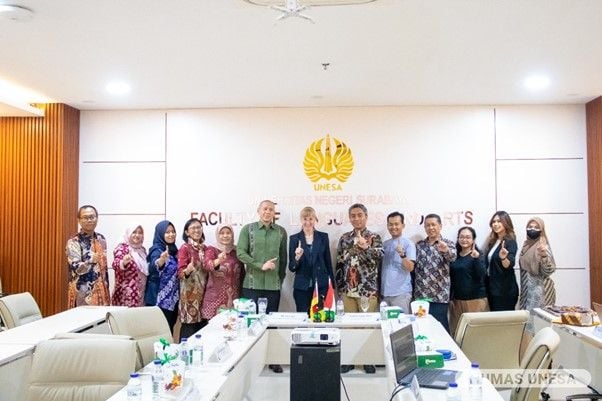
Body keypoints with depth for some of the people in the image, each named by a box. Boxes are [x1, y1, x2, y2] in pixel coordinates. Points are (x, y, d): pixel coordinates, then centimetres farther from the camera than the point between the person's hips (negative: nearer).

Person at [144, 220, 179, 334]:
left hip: (173, 298, 8)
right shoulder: (157, 250, -13)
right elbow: (153, 268, -36)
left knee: (170, 328, 13)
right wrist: (161, 260, -55)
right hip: (160, 299, -8)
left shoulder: (173, 249, 10)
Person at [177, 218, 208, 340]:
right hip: (190, 292, -6)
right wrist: (188, 270, -33)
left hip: (203, 291, 6)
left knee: (203, 324, 6)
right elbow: (180, 273, -15)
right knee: (189, 325, -7)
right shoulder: (184, 248, -8)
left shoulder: (204, 248, 11)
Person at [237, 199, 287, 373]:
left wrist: (280, 278, 12)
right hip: (252, 284, -1)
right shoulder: (248, 229, 3)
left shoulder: (281, 232, 8)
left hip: (273, 285, 2)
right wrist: (261, 265, -12)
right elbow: (240, 253, -5)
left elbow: (283, 258, 13)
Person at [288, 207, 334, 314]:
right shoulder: (294, 238, 3)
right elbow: (291, 268, 3)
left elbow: (328, 263, 9)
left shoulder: (323, 237, 6)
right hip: (302, 288, 0)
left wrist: (332, 285, 6)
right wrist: (297, 258, -18)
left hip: (321, 286, 0)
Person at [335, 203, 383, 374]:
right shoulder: (344, 238, 10)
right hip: (348, 290, 3)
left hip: (368, 290, -3)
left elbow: (379, 256, -19)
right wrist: (339, 286, 9)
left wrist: (365, 246, -36)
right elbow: (339, 263, 13)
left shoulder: (374, 237, 0)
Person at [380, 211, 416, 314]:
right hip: (384, 292, 5)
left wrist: (402, 254, -29)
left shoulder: (408, 244, -5)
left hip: (401, 292, -5)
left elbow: (410, 268, -13)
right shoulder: (384, 244, 11)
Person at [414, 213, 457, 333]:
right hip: (420, 295, 4)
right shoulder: (419, 245, 10)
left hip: (439, 296, -3)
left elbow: (452, 257, -23)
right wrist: (413, 291, 8)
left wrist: (446, 250, -47)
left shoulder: (448, 244, -1)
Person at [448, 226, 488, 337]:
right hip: (457, 299, 4)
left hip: (475, 299, -4)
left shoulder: (478, 255, -3)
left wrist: (476, 258, -27)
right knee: (457, 330, 4)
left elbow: (481, 275, -17)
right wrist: (450, 297, 11)